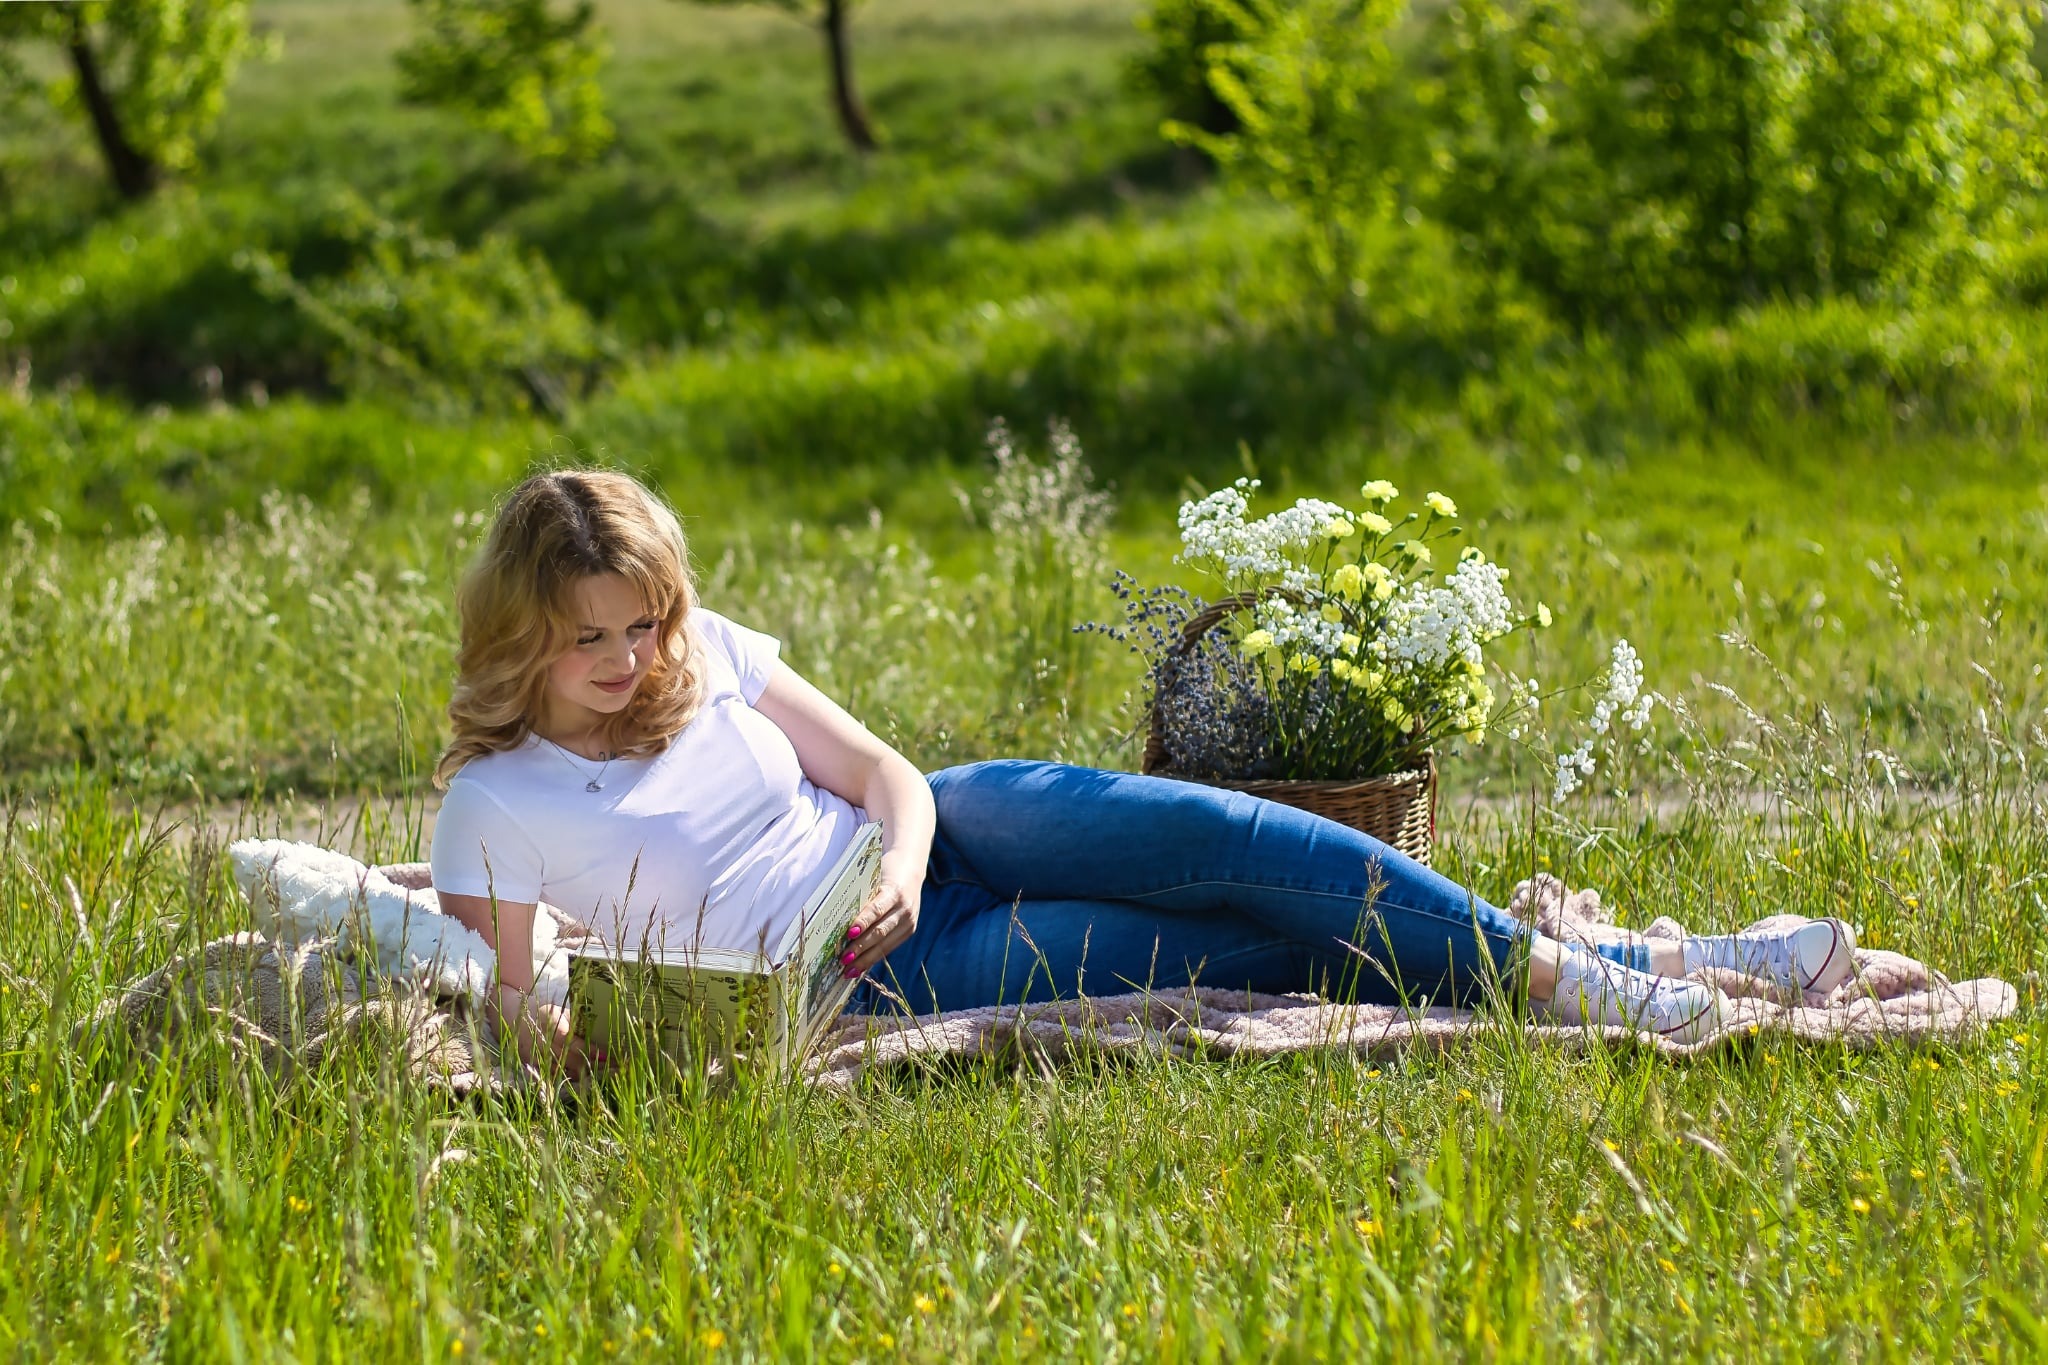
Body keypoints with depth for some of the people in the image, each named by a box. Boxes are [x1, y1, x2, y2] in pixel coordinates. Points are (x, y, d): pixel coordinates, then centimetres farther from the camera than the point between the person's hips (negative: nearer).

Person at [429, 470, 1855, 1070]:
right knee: (1264, 956, -19)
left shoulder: (707, 654, 5)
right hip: (881, 984, -5)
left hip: (931, 840, 5)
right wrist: (559, 1034, -29)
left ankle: (1565, 963, -11)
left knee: (1231, 841, -18)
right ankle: (1580, 981, -15)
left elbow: (886, 773, 5)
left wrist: (900, 868, -16)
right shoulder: (494, 809, -9)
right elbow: (501, 1010, -7)